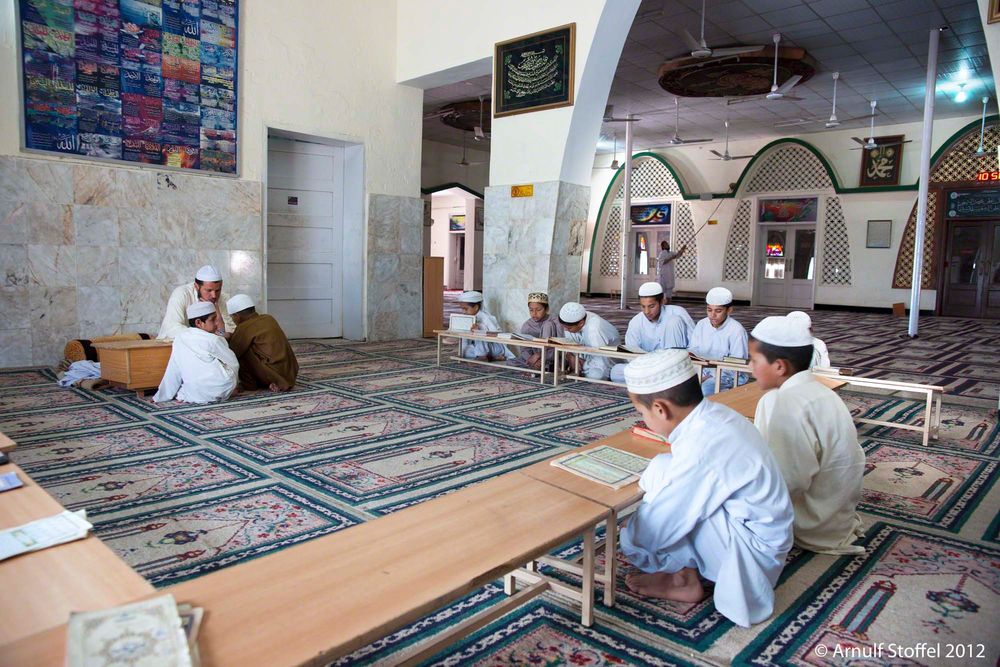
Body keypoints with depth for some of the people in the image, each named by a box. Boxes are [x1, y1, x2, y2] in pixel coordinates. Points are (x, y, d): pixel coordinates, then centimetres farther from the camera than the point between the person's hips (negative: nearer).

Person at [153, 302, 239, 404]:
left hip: (192, 395, 4)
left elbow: (173, 371, 9)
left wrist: (161, 396, 18)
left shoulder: (179, 338, 5)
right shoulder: (213, 340, -7)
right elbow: (234, 364, 0)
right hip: (219, 392, -4)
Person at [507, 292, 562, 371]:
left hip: (550, 361, -3)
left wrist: (540, 355, -29)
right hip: (532, 359, 3)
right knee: (510, 363, -22)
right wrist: (531, 359, -28)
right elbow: (525, 350, -4)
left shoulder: (554, 322, -6)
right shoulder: (526, 326, 3)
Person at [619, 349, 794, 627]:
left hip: (751, 554, -9)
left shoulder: (700, 449, -31)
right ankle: (681, 568, 3)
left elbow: (655, 530, -21)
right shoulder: (713, 414, -6)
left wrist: (622, 538, -3)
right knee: (662, 470, 2)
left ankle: (684, 579, 1)